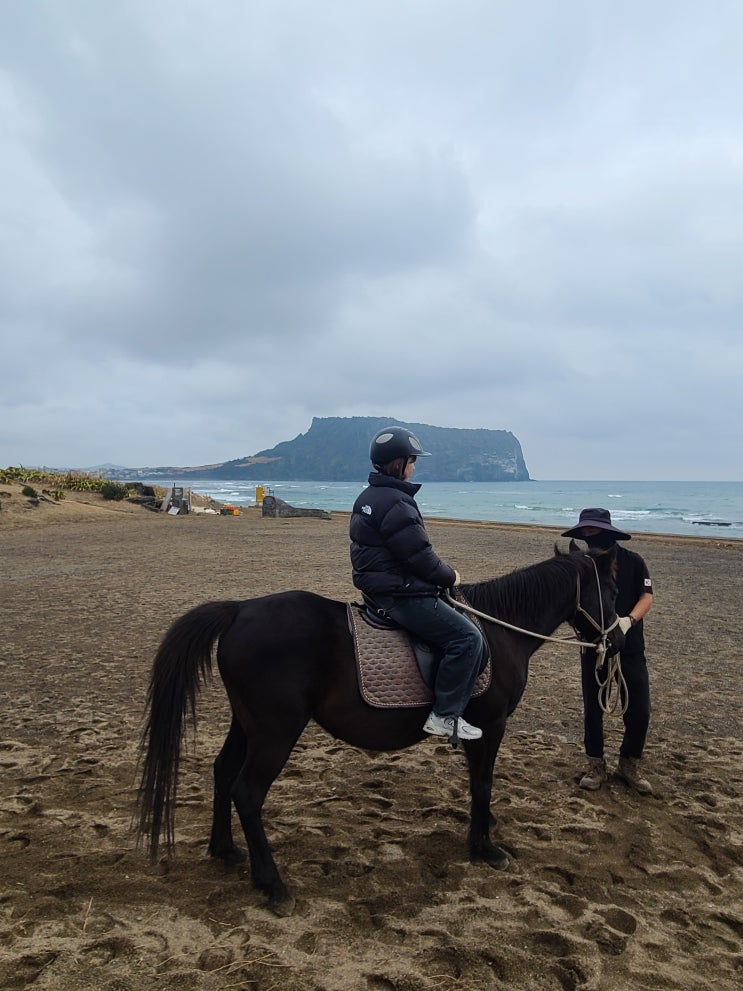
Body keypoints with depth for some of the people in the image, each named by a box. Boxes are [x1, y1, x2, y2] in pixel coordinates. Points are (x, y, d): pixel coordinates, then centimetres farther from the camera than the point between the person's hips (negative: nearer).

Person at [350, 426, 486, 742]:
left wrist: (440, 574, 15)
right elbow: (419, 557, -21)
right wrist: (449, 576, -3)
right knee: (467, 638, -12)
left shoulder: (368, 497, 13)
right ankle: (444, 716, -8)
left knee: (462, 628, 25)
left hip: (377, 585, 11)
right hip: (399, 594, -11)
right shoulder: (396, 503, -20)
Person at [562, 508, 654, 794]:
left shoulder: (632, 561, -4)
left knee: (639, 709, 2)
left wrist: (629, 620, -24)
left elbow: (647, 596, -6)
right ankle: (596, 765, 24)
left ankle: (629, 764, 23)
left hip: (630, 647, 0)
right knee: (593, 708, 7)